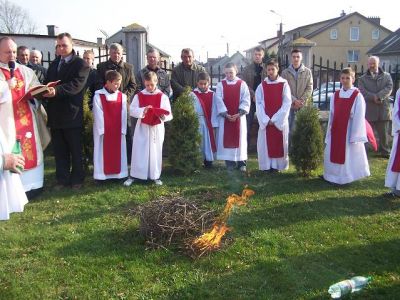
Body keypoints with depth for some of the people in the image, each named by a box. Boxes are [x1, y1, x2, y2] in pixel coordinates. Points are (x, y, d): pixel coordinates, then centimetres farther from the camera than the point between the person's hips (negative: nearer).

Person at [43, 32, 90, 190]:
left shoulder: (81, 64, -5)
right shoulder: (53, 64, 18)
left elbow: (76, 85, -20)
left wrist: (56, 90, -34)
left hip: (72, 114, -6)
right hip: (55, 114, 6)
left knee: (76, 150, 6)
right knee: (59, 150, 11)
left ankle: (77, 179, 18)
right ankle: (62, 179, 21)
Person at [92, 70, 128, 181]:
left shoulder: (122, 96, 3)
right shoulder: (98, 96, -7)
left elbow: (123, 115, 1)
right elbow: (98, 115, -9)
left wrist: (123, 130, -4)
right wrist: (102, 130, -12)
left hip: (117, 131, 3)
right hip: (103, 130, -3)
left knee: (118, 152, 8)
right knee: (103, 152, 4)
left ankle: (118, 173, 17)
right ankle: (102, 174, 11)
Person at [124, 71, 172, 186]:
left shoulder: (163, 96, -2)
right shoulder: (139, 96, -1)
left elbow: (169, 114, -6)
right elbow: (132, 111, -8)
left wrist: (163, 116, -28)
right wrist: (143, 110, -25)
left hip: (157, 128, 0)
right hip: (142, 128, 0)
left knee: (156, 152, 9)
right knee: (139, 151, 4)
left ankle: (155, 176, 20)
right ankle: (133, 175, 13)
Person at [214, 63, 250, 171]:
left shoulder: (242, 84, 1)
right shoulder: (220, 85, 3)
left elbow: (246, 100, -4)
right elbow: (218, 100, -5)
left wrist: (239, 113, -15)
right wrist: (226, 114, -14)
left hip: (239, 116, -1)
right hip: (225, 117, 1)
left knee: (240, 138, 2)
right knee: (226, 139, 2)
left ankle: (241, 162, 8)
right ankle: (229, 162, 10)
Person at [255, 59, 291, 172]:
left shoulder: (284, 85, -1)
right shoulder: (261, 86, 3)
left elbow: (287, 103, -6)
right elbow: (259, 104, -1)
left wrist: (275, 119, -13)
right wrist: (266, 120, -13)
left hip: (280, 121, -1)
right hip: (265, 121, 1)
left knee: (279, 144, 4)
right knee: (265, 143, 3)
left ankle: (278, 165, 14)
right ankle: (267, 166, 12)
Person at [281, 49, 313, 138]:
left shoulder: (307, 72, 6)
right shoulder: (285, 72, 4)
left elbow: (309, 88, 2)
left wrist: (301, 100, -11)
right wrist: (294, 100, -12)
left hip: (303, 105, 0)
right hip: (290, 104, 0)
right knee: (290, 128, 2)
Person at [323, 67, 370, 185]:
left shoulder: (357, 96, -8)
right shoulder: (335, 95, 6)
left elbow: (359, 118, -10)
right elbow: (332, 115, 9)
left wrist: (354, 136, -13)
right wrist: (329, 130, 6)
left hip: (350, 130, -5)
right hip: (336, 131, 5)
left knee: (349, 156, 2)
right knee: (333, 154, 11)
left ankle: (348, 176, 14)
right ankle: (335, 175, 26)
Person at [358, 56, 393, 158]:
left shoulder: (387, 76, 11)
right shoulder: (363, 79, 9)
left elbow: (389, 88, -5)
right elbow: (362, 92, -6)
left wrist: (379, 96, -19)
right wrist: (374, 97, -18)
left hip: (383, 109, 1)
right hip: (368, 110, -1)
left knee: (384, 133, 7)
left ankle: (385, 152, 18)